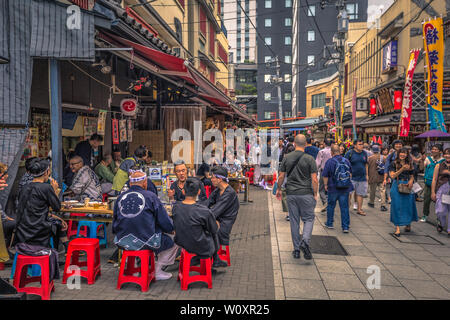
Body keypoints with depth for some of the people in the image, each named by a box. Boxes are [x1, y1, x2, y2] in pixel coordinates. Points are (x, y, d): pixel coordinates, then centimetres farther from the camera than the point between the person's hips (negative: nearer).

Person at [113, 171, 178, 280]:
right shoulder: (150, 196, -7)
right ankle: (157, 270, 15)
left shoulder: (120, 197, 6)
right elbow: (164, 220, -5)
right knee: (173, 238, 13)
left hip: (122, 242, 6)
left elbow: (115, 223, 15)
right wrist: (171, 229, 14)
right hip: (145, 242, -6)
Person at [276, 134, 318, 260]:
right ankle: (305, 241, -12)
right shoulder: (309, 159, -6)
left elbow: (281, 176, 4)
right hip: (306, 193, -2)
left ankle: (296, 250, 14)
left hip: (291, 194, 3)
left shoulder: (287, 158, 1)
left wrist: (278, 189, 18)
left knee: (294, 221, 9)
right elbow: (314, 180, -8)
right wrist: (315, 194, 3)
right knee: (309, 219, 11)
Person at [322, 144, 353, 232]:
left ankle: (329, 223, 25)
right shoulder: (347, 161, 4)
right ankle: (345, 227, 6)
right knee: (344, 207, 6)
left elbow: (325, 176, -10)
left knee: (331, 206, 14)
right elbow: (350, 174, 16)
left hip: (333, 188, -3)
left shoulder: (330, 161, -11)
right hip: (345, 188, 3)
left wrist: (326, 185, 5)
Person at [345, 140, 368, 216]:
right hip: (352, 177, -4)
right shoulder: (350, 153, -6)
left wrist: (366, 175, 13)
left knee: (360, 194, 9)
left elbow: (366, 165, 17)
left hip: (362, 178, 4)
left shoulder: (364, 153, 9)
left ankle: (359, 209, 18)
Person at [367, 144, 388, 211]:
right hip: (381, 178, 1)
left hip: (372, 177, -1)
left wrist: (367, 176, 13)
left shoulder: (370, 158, -7)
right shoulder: (383, 158, -1)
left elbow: (367, 168, 0)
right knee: (382, 191, 0)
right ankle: (383, 205, -7)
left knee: (372, 191, 13)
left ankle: (371, 203, 29)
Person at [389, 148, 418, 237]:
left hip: (407, 187, 3)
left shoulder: (409, 164, 12)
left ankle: (408, 224, 27)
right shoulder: (394, 164, 1)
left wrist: (411, 181, -5)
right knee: (397, 206, -3)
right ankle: (397, 227, 0)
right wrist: (402, 169, -18)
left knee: (408, 205, 4)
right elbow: (392, 176, -9)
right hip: (397, 186, -3)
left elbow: (412, 176, 17)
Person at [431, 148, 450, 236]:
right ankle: (441, 223, 27)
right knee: (440, 211, -4)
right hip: (441, 190, 0)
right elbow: (434, 179, 5)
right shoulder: (439, 166, 5)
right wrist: (433, 192, 1)